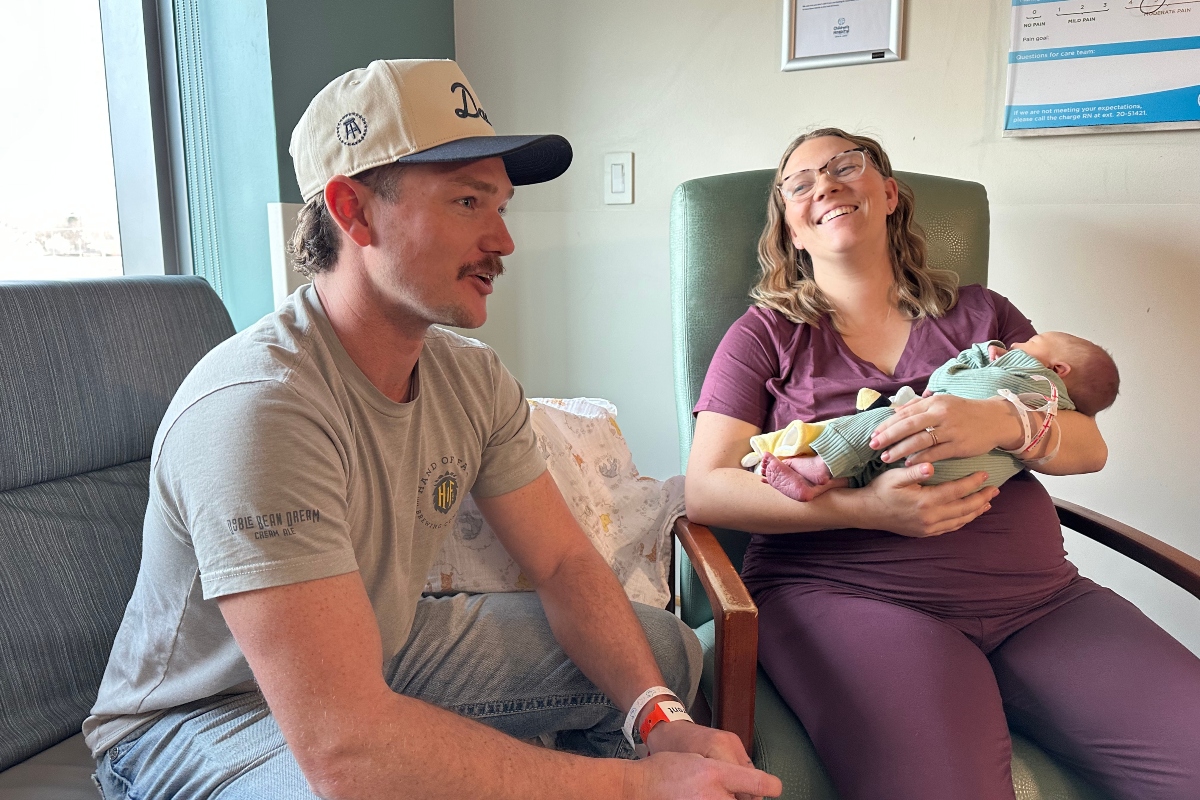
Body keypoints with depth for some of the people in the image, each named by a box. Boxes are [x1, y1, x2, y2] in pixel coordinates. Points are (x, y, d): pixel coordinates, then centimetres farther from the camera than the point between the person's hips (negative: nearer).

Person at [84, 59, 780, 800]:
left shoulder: (474, 378, -8)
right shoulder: (258, 407, -33)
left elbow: (567, 564, -4)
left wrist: (660, 718, -21)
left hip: (387, 652, 7)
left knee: (664, 649, 3)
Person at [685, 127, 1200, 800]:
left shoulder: (981, 314, 19)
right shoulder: (766, 336, 9)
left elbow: (1090, 446, 11)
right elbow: (705, 491, -3)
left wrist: (1001, 423, -13)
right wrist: (866, 508, -16)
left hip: (1040, 596, 4)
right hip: (843, 594, -3)